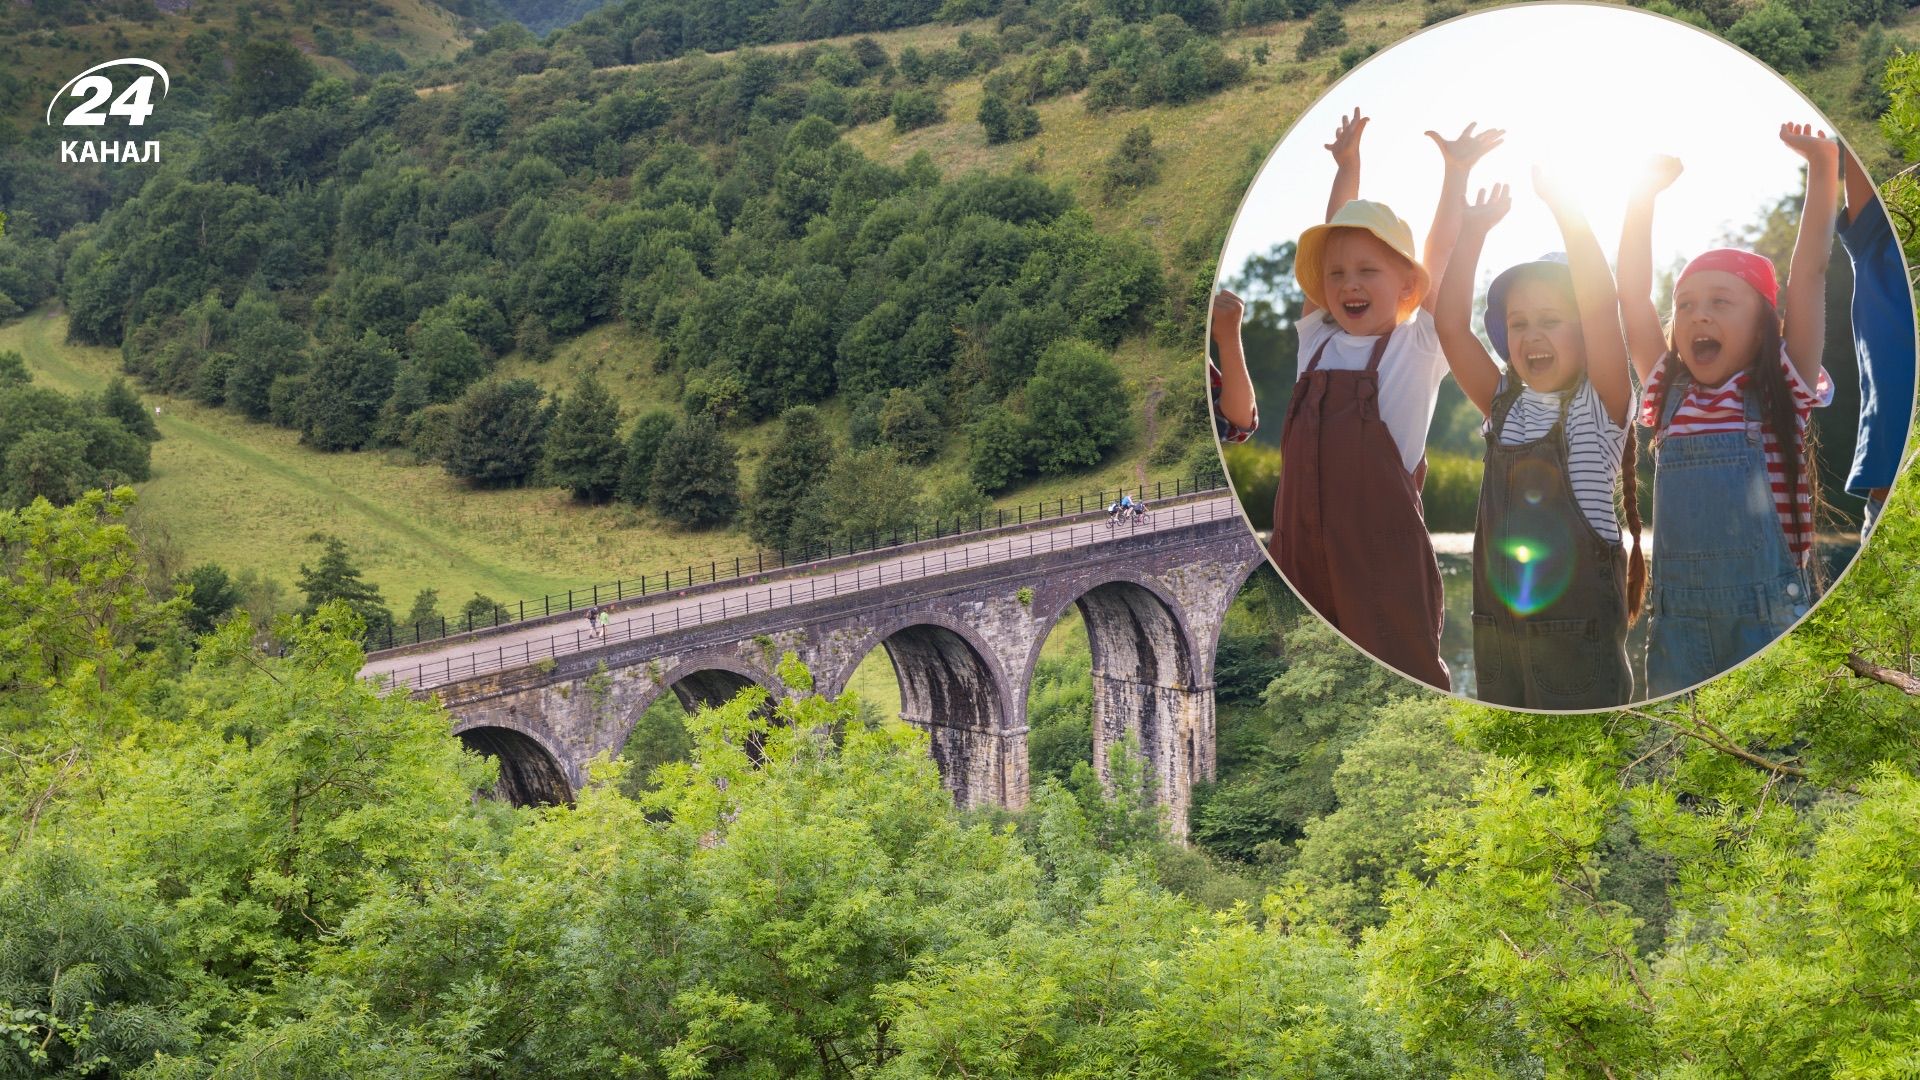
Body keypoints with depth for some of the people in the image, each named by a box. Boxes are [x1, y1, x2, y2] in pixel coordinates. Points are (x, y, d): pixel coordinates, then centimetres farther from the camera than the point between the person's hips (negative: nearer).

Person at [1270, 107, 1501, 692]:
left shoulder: (1417, 348, 0)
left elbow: (1441, 260, -3)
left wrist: (1456, 173, -1)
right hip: (1300, 543, 5)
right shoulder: (1318, 340, 12)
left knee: (1406, 677, -3)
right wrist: (1346, 168, 18)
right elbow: (1333, 241, 17)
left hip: (1383, 550, -5)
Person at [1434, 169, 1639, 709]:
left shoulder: (1600, 404, -3)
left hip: (1578, 632, -5)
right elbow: (1449, 324, 2)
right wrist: (1473, 230, -3)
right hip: (1497, 627, 5)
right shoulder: (1504, 404, 11)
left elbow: (1601, 305, -18)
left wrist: (1565, 209, -18)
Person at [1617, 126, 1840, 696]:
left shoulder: (1782, 391, 2)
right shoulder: (1669, 393, 10)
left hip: (1769, 612, -3)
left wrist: (1822, 169, -7)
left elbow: (1808, 273, -3)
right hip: (1677, 616, 3)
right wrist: (1643, 197, 4)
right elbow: (1632, 295, 7)